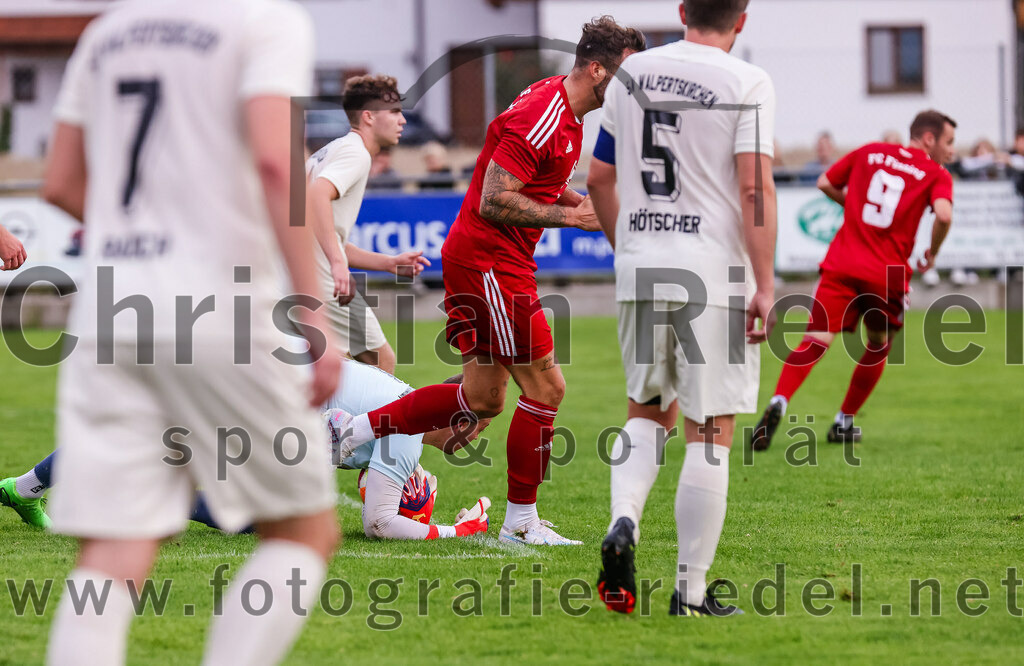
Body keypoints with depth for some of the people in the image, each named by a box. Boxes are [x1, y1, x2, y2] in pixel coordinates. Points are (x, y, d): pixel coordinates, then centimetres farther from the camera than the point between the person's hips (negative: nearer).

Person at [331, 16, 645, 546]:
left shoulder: (565, 113, 13)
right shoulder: (539, 116, -20)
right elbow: (494, 201, -24)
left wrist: (584, 203, 9)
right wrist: (570, 216, -20)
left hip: (476, 259, 10)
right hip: (489, 262, -10)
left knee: (482, 399, 11)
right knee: (545, 387, -4)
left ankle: (352, 430, 15)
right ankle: (521, 522, 5)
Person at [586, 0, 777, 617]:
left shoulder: (633, 73, 9)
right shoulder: (746, 84, -6)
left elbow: (599, 177, 15)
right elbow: (754, 186, -14)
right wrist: (765, 284, -12)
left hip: (640, 269, 5)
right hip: (713, 271, -5)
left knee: (648, 410, 21)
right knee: (710, 430, 2)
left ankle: (623, 521, -6)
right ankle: (692, 593, 2)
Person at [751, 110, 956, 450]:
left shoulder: (869, 152, 15)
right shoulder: (936, 175, 3)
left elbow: (825, 184, 17)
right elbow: (944, 214, -15)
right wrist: (932, 254, 1)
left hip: (842, 264, 2)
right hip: (888, 274, -2)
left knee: (815, 342, -9)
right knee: (879, 346, 22)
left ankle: (778, 403, -32)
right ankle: (844, 422, 26)